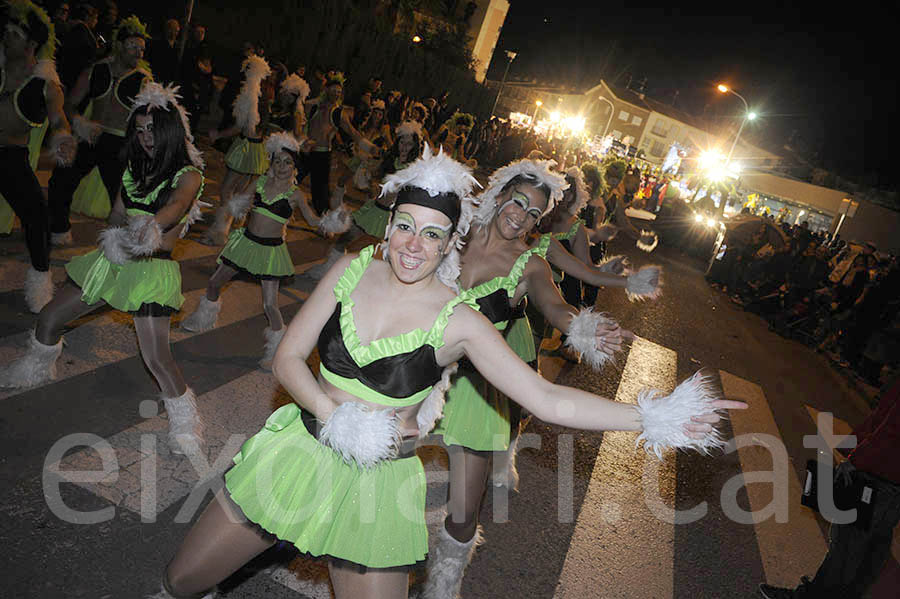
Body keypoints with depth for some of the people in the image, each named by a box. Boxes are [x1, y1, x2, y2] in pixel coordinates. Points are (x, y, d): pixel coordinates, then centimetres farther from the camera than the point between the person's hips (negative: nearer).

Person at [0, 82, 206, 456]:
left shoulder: (188, 175, -9)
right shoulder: (134, 169, 11)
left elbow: (177, 206, -32)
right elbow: (116, 215, 14)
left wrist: (152, 226, -51)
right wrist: (118, 236, -6)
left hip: (153, 269, -7)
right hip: (114, 261, 7)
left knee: (156, 358, -16)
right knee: (49, 319, 18)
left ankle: (185, 423, 4)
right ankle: (36, 371, 49)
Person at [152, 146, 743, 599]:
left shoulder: (459, 321, -15)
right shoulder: (352, 270, -6)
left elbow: (547, 399, -17)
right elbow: (289, 357, -3)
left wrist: (652, 416, -24)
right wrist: (335, 413, -19)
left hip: (377, 483, -2)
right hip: (300, 449, 3)